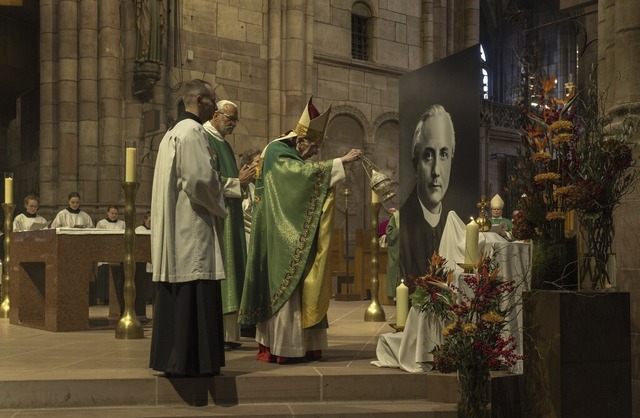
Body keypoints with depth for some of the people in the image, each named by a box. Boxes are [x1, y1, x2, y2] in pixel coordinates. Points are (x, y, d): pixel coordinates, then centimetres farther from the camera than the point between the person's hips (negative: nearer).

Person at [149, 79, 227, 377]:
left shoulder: (172, 133, 21)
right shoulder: (193, 132, -11)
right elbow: (200, 179, -19)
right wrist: (219, 209, -3)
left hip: (173, 228, 10)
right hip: (192, 227, -10)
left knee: (176, 294, 11)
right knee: (194, 294, -7)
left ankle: (169, 358, 15)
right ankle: (189, 361, -5)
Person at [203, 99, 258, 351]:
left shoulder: (224, 144, 22)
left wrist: (242, 179, 7)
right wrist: (238, 182, -11)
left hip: (230, 218, 10)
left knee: (230, 273, 6)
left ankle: (229, 333, 8)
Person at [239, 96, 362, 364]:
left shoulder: (294, 158, 18)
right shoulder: (278, 153, -11)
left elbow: (307, 192, 16)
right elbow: (304, 172, -26)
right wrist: (341, 162, -26)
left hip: (295, 237, 10)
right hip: (282, 238, -9)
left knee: (299, 287, 7)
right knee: (284, 287, -9)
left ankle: (300, 345, 10)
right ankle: (279, 348, -5)